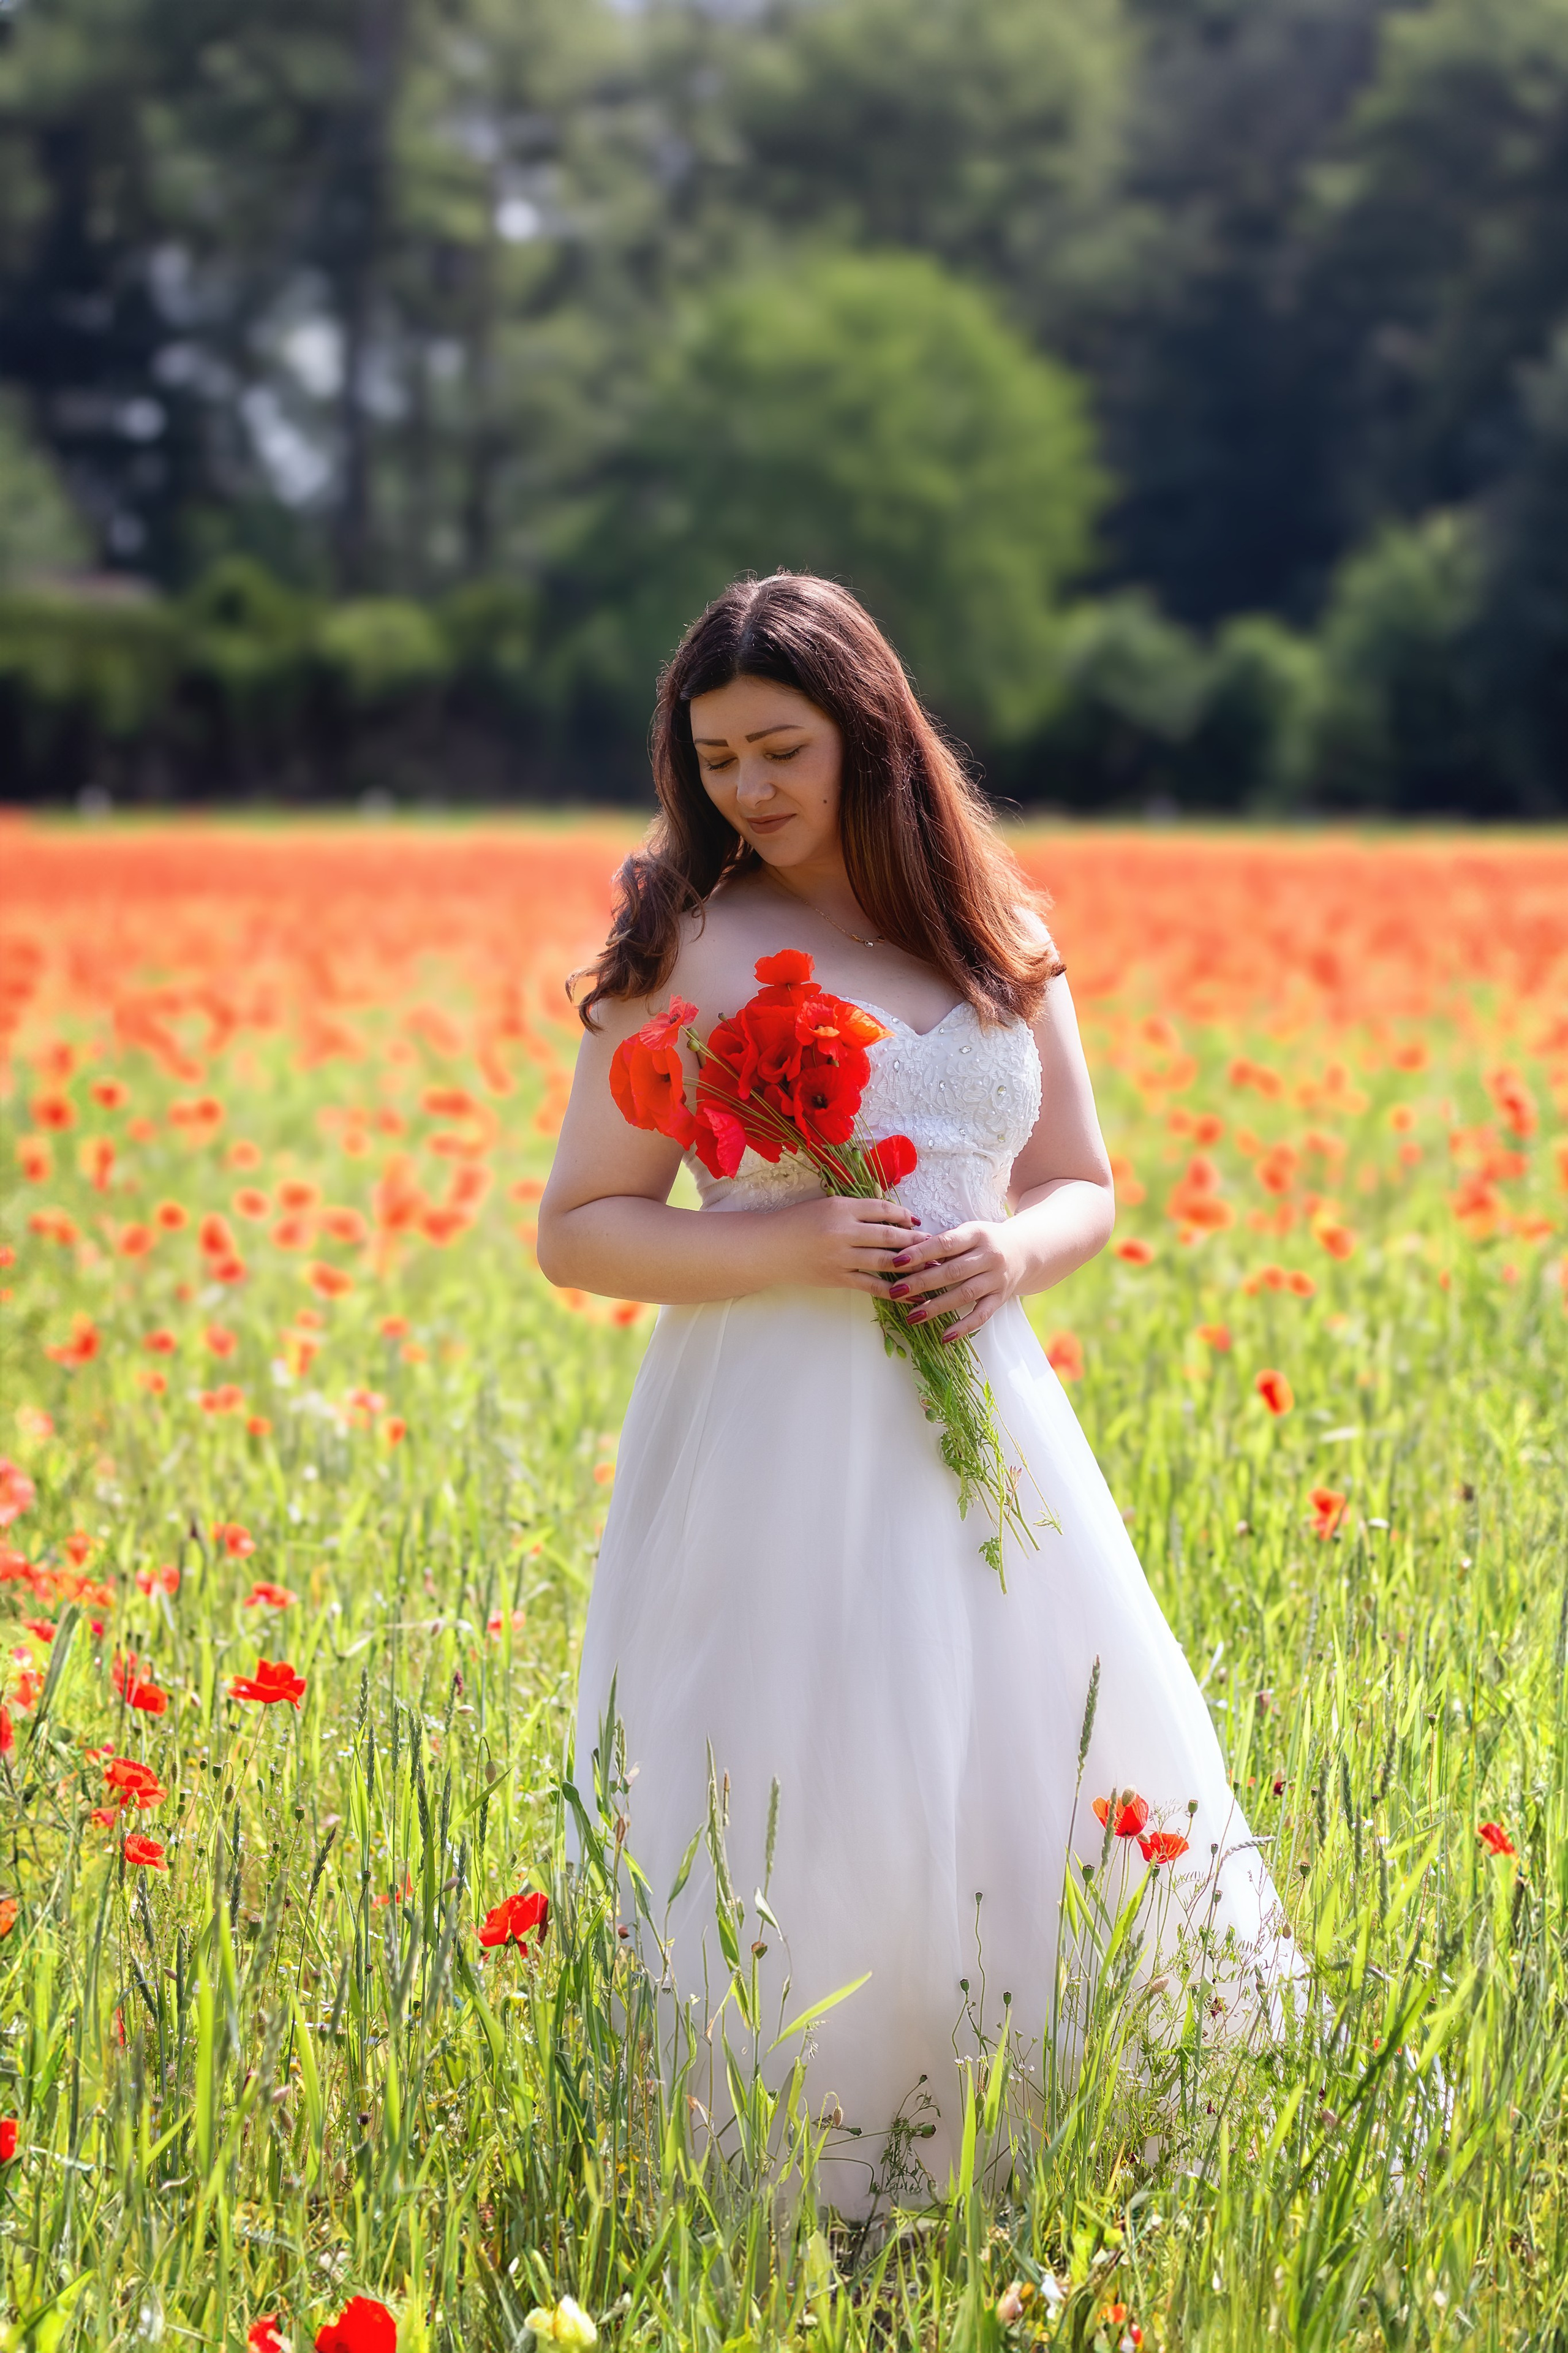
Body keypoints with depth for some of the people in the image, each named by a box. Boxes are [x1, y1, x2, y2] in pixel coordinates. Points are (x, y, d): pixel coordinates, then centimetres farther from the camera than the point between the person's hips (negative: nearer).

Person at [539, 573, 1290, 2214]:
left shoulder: (999, 939, 10)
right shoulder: (686, 948, -1)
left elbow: (1082, 1188, 18)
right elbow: (579, 1233, -1)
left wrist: (1016, 1251, -6)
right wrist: (788, 1245, -16)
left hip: (979, 1421, 4)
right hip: (774, 1436, -4)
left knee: (1050, 1805, 3)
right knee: (801, 1834, -6)